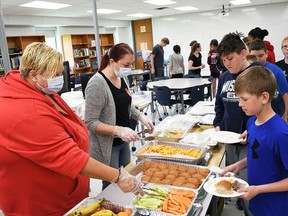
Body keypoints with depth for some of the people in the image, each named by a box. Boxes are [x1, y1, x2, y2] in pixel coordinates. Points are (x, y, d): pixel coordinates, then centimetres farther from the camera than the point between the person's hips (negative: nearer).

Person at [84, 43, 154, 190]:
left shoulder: (122, 78, 2)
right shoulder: (97, 84, -22)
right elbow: (91, 123, -22)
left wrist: (141, 117, 0)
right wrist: (118, 130, -33)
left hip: (123, 142, 8)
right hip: (107, 145, -8)